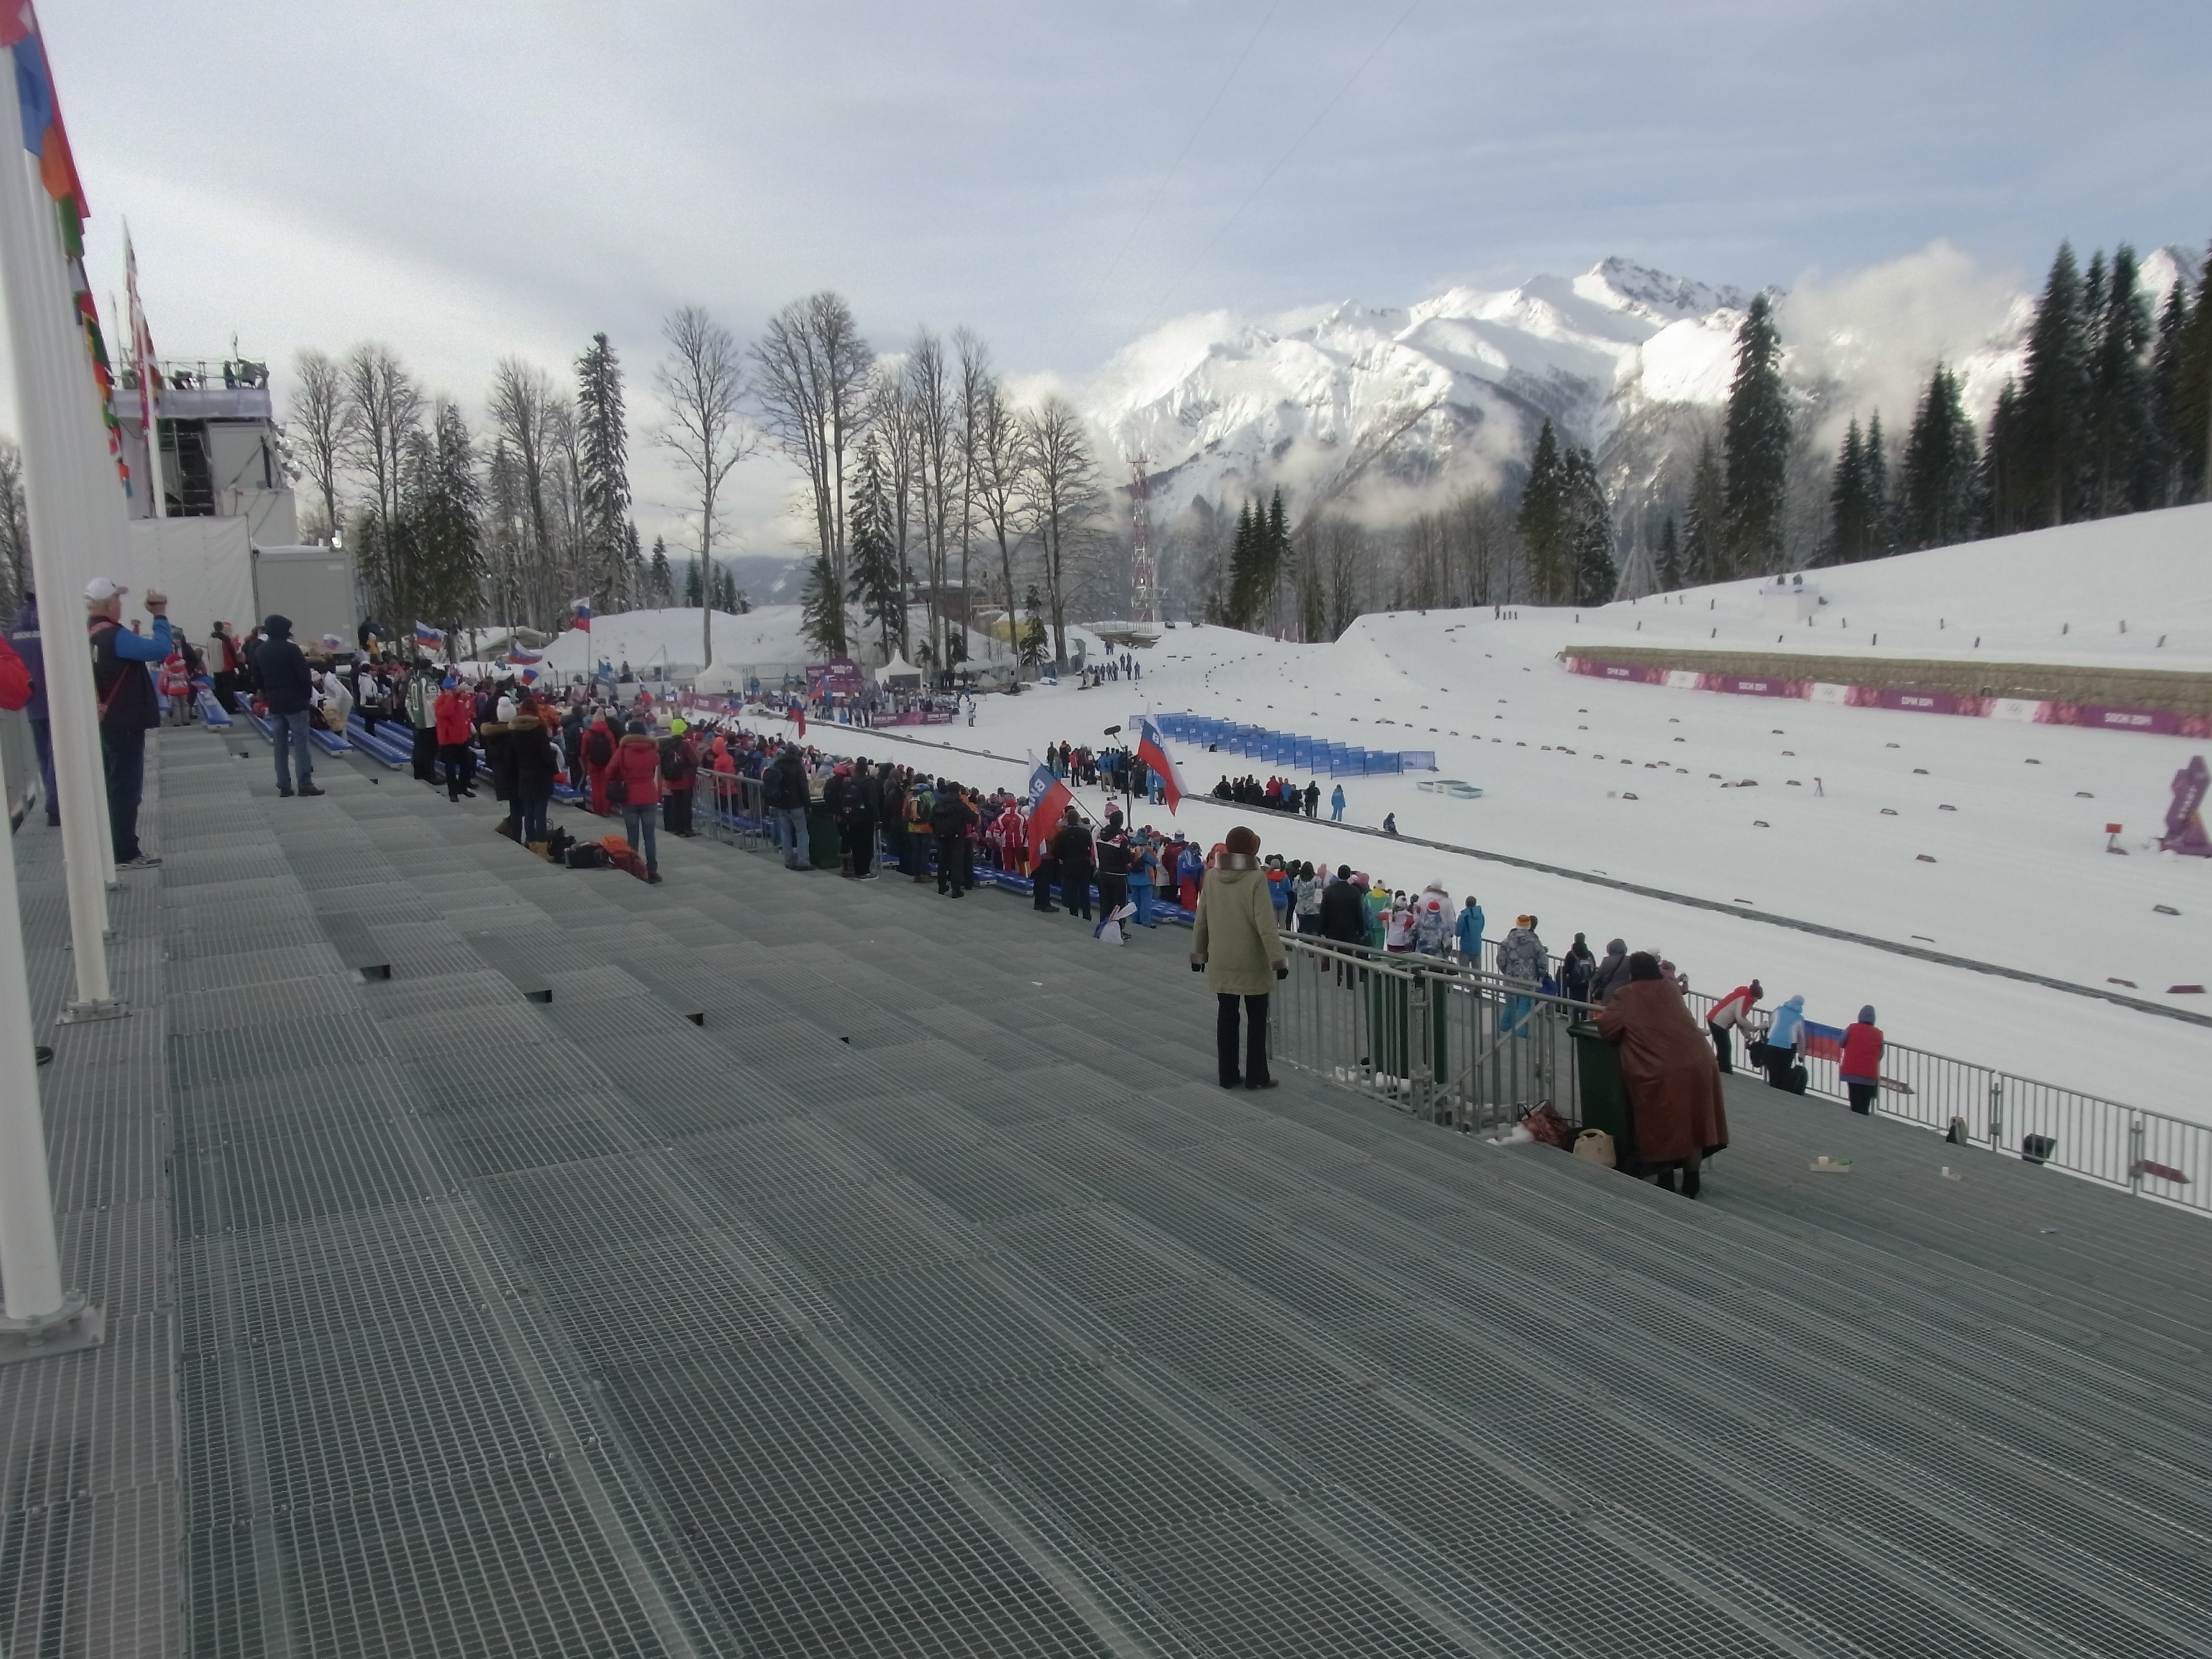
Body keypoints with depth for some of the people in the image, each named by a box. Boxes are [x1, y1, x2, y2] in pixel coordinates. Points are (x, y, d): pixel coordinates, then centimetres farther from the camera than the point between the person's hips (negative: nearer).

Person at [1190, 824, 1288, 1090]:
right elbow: (1265, 924, -19)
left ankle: (1228, 1075, 17)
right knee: (1256, 1019, 9)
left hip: (1221, 961, 4)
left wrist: (1198, 953, 15)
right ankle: (1256, 1076, 13)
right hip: (1252, 962, -4)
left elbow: (1202, 919, 4)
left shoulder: (1212, 876, -2)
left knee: (1226, 1016, 12)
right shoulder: (1255, 879, -16)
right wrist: (1278, 959, -14)